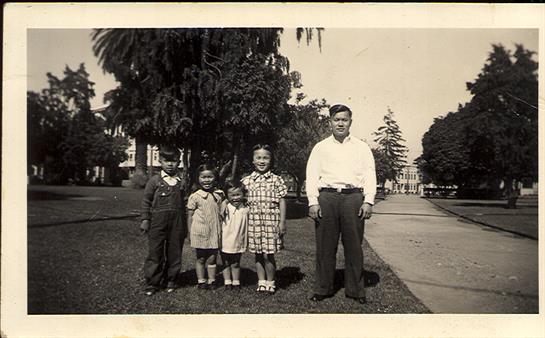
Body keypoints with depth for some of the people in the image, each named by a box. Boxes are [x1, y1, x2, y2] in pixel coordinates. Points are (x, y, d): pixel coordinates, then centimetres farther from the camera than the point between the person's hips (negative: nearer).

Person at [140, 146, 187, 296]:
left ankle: (171, 280, 25)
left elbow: (185, 203, 9)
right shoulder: (155, 180, 0)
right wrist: (145, 219, -2)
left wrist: (185, 224, 9)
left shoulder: (182, 181, 6)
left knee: (174, 253, 9)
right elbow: (146, 201, 4)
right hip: (157, 221, -2)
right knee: (155, 253, 3)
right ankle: (152, 283, 14)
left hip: (177, 223, 2)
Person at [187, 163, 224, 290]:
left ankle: (211, 280, 19)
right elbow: (190, 216, -1)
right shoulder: (195, 197, -6)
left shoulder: (219, 195, 3)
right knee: (201, 258, 9)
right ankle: (201, 281, 21)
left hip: (214, 233, 2)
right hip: (200, 233, -2)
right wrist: (190, 234, -1)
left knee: (212, 258, 8)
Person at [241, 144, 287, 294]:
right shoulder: (246, 181, 6)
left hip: (271, 221, -2)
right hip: (253, 222, 2)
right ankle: (261, 281, 25)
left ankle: (270, 282, 19)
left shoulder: (276, 180, 1)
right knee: (258, 255, 10)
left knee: (268, 255, 0)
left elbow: (281, 201, 1)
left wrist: (282, 222, -3)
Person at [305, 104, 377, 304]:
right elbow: (312, 175, 7)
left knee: (354, 246, 3)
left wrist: (368, 201, -4)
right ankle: (322, 289, 14)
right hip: (327, 197, 0)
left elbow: (369, 175, 8)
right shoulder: (320, 147, 13)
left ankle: (355, 290, 15)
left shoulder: (361, 148, 14)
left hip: (353, 197, 0)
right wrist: (313, 202, -4)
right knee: (325, 246, 3)